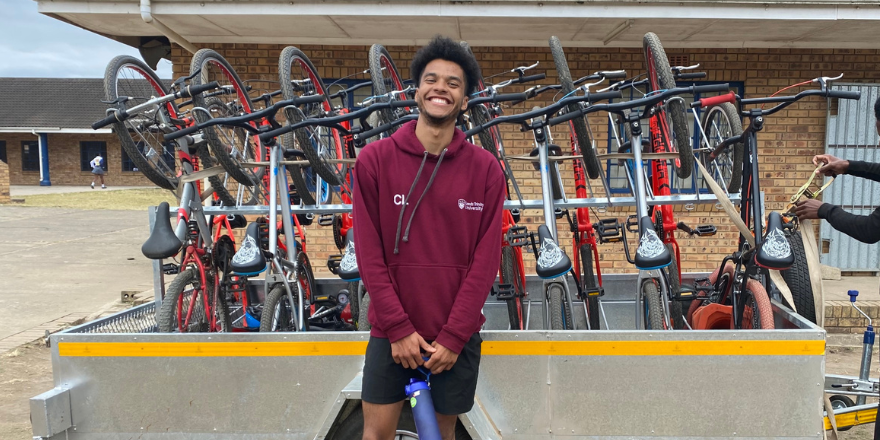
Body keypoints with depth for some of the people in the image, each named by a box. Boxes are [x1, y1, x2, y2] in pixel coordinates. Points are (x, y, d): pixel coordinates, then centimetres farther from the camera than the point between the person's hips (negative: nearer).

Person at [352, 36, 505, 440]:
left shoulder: (485, 169, -3)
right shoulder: (375, 159, -4)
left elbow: (485, 260, -5)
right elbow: (369, 253, -6)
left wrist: (453, 336, -9)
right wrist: (398, 328, -10)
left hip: (457, 335, 1)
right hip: (391, 331, 0)